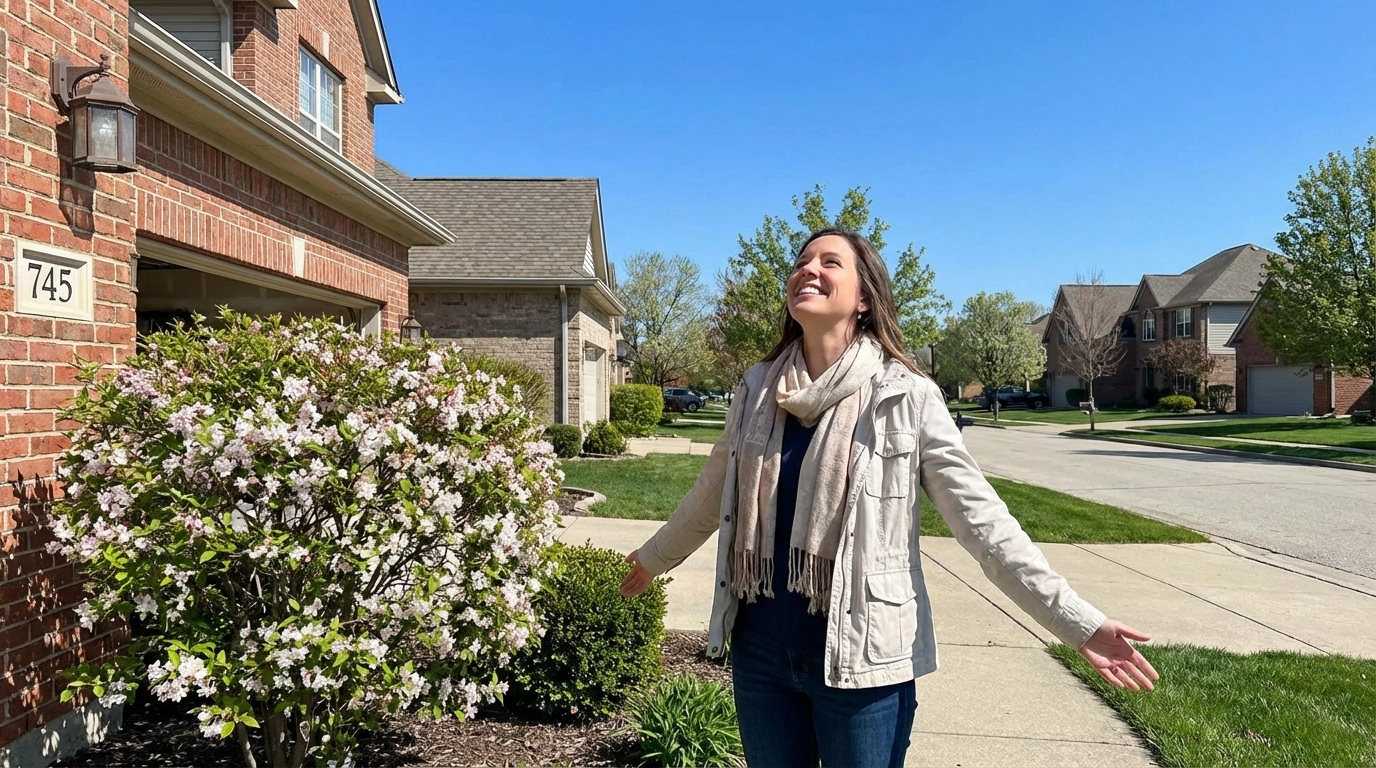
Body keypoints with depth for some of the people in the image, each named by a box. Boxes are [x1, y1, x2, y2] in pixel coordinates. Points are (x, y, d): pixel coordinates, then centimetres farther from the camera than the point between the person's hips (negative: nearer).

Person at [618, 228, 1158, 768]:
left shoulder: (905, 398, -10)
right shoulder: (758, 388, 1)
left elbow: (982, 521, -11)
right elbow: (713, 493, 15)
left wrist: (1079, 623, -16)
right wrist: (654, 557, 27)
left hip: (862, 657, -3)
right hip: (760, 649, 4)